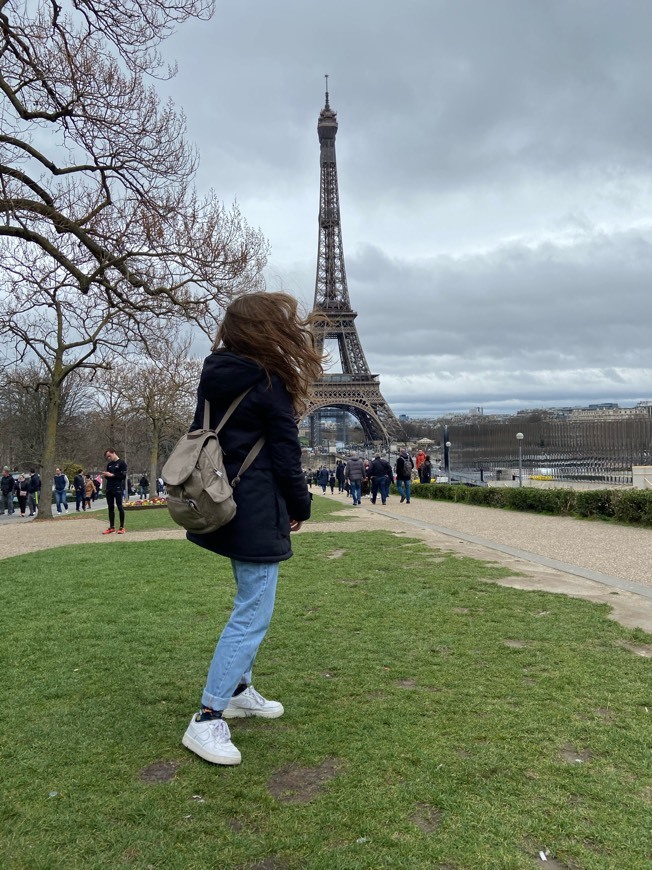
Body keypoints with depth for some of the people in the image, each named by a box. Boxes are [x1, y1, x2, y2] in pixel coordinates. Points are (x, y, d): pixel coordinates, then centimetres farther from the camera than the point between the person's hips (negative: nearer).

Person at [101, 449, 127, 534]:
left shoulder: (122, 463, -4)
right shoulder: (109, 464, 17)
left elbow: (123, 476, -10)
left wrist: (112, 475, -14)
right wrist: (105, 475, 1)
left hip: (118, 488, -6)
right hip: (109, 489, 7)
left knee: (119, 507, -4)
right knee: (110, 508, 7)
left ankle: (122, 527, 2)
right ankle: (111, 527, 12)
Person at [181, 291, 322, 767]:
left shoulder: (215, 377, 7)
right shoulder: (269, 384, -15)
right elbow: (286, 456, -12)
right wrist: (300, 507, 2)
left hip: (223, 508, 9)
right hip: (258, 515, -9)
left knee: (250, 606, 22)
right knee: (252, 614, -2)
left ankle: (238, 690, 33)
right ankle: (207, 721, 2)